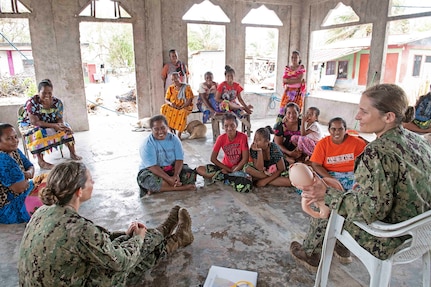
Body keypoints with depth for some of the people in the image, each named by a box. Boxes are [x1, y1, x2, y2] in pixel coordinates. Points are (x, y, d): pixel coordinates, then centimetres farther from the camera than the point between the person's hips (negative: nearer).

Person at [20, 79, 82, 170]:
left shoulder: (57, 102, -9)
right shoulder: (32, 102, -24)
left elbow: (60, 119, -7)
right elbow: (35, 122, -28)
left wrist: (63, 126, -31)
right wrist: (54, 125, -36)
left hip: (51, 125, 5)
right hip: (31, 126, -5)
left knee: (66, 129, -12)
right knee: (39, 133, -36)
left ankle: (73, 153, -1)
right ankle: (40, 161, -26)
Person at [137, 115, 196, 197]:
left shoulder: (173, 139, -3)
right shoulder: (147, 144, -14)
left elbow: (179, 159, -9)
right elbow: (152, 166, -23)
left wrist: (176, 175, -29)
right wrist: (169, 179, -34)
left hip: (172, 169, 4)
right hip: (151, 171, -3)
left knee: (190, 175, -20)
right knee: (149, 180, -37)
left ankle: (156, 189, -26)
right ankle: (182, 187, -29)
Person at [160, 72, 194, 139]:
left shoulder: (186, 87, -5)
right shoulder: (171, 88, 7)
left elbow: (189, 100, -10)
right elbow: (166, 99, 7)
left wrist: (181, 107, -22)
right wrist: (170, 103, -17)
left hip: (184, 107, -4)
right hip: (172, 107, 4)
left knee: (183, 112, -38)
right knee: (164, 108, -25)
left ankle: (179, 134, -25)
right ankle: (171, 129, -17)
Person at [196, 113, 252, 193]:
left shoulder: (243, 137, -15)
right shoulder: (221, 138, -9)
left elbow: (245, 158, -14)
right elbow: (213, 158, -7)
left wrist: (233, 171, -15)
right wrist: (229, 170, -12)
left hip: (239, 168, -3)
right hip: (225, 167, 4)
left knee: (246, 186, -36)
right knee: (199, 169, -15)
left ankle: (223, 176, -15)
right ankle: (230, 177, -18)